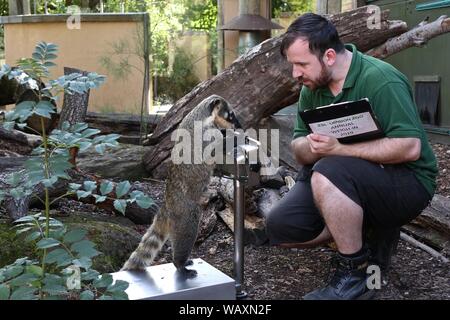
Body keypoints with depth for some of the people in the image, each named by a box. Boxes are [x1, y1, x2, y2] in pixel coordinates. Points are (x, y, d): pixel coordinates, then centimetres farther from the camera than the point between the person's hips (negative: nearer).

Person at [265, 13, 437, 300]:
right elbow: (300, 150, 1)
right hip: (345, 179, 8)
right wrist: (312, 147, -24)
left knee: (328, 172, -35)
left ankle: (356, 272, -17)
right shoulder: (313, 86, 1)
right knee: (280, 227, -5)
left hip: (405, 181, -7)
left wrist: (339, 149, -33)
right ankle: (370, 232, 8)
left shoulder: (380, 80, -21)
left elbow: (410, 147, -29)